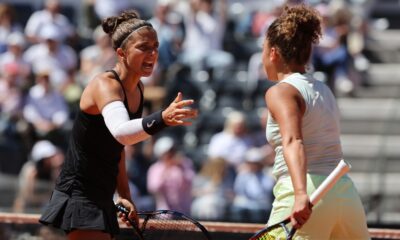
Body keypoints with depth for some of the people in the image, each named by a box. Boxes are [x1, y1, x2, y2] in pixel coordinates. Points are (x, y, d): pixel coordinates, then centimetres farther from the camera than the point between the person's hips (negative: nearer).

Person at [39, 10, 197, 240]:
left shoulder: (137, 89, 8)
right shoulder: (104, 85, -19)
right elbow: (120, 131, -41)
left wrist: (124, 194, 15)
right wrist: (162, 118, -56)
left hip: (101, 202, 9)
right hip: (78, 197, -9)